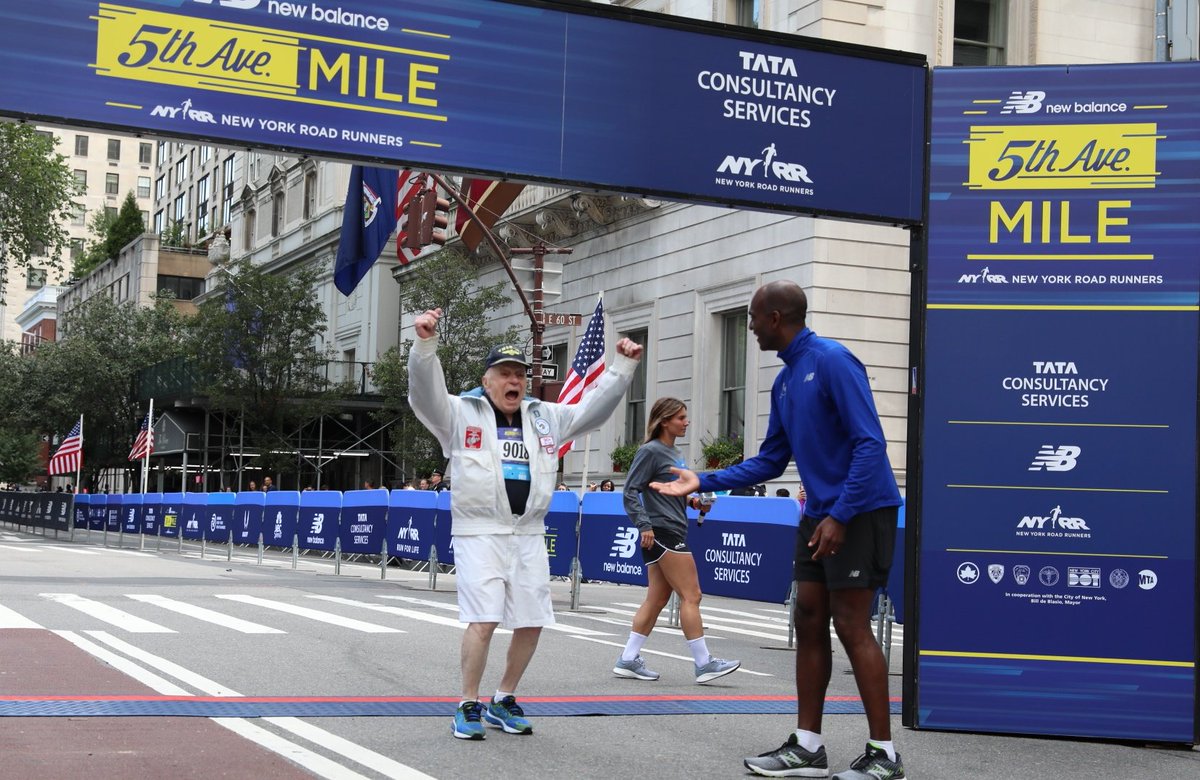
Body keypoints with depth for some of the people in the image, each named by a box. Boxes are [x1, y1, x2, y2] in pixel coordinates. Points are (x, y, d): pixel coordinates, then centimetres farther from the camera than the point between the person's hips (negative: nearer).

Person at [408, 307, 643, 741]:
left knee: (531, 623, 6)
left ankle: (503, 702, 24)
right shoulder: (461, 414, 0)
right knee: (483, 620, -15)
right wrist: (425, 344, -31)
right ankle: (468, 707, 1)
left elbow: (593, 410, 14)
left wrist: (622, 366, 3)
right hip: (480, 533, -5)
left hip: (529, 536, 5)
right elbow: (425, 395, -16)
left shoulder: (545, 418, 13)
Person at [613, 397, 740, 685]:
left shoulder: (675, 454, 16)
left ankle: (628, 660, 11)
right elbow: (631, 492, -13)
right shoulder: (651, 451, -10)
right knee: (691, 596, -7)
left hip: (673, 532, 9)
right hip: (662, 534, -9)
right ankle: (704, 663, -2)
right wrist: (644, 525, -21)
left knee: (657, 599, 8)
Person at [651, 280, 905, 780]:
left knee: (851, 626, -7)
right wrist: (705, 482, 9)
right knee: (809, 622, 9)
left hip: (859, 513, -9)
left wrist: (840, 516, -23)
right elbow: (770, 461, 17)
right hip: (819, 515, 9)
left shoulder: (831, 361, -15)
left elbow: (870, 443, -20)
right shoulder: (784, 381, 12)